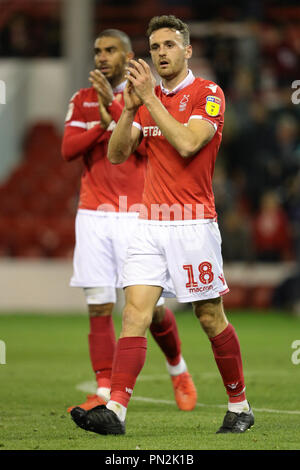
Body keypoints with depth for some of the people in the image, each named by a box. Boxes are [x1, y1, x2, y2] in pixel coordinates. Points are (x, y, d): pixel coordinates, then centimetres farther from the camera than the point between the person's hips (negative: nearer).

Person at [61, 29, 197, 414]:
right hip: (93, 215, 3)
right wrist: (102, 124, -15)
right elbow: (68, 150, -1)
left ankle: (178, 370, 23)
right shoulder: (82, 101, 12)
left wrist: (115, 104, -18)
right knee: (99, 307, -4)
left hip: (136, 213, -3)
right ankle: (103, 393, -1)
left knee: (152, 308, -3)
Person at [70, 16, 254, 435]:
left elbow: (187, 144, -19)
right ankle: (116, 409, -17)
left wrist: (149, 98, -17)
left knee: (211, 318, 3)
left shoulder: (208, 94, -4)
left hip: (193, 224, -5)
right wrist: (130, 107, -6)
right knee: (135, 311, -8)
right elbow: (117, 154, 8)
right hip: (151, 223, 5)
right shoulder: (148, 97, 14)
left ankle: (239, 406, 18)